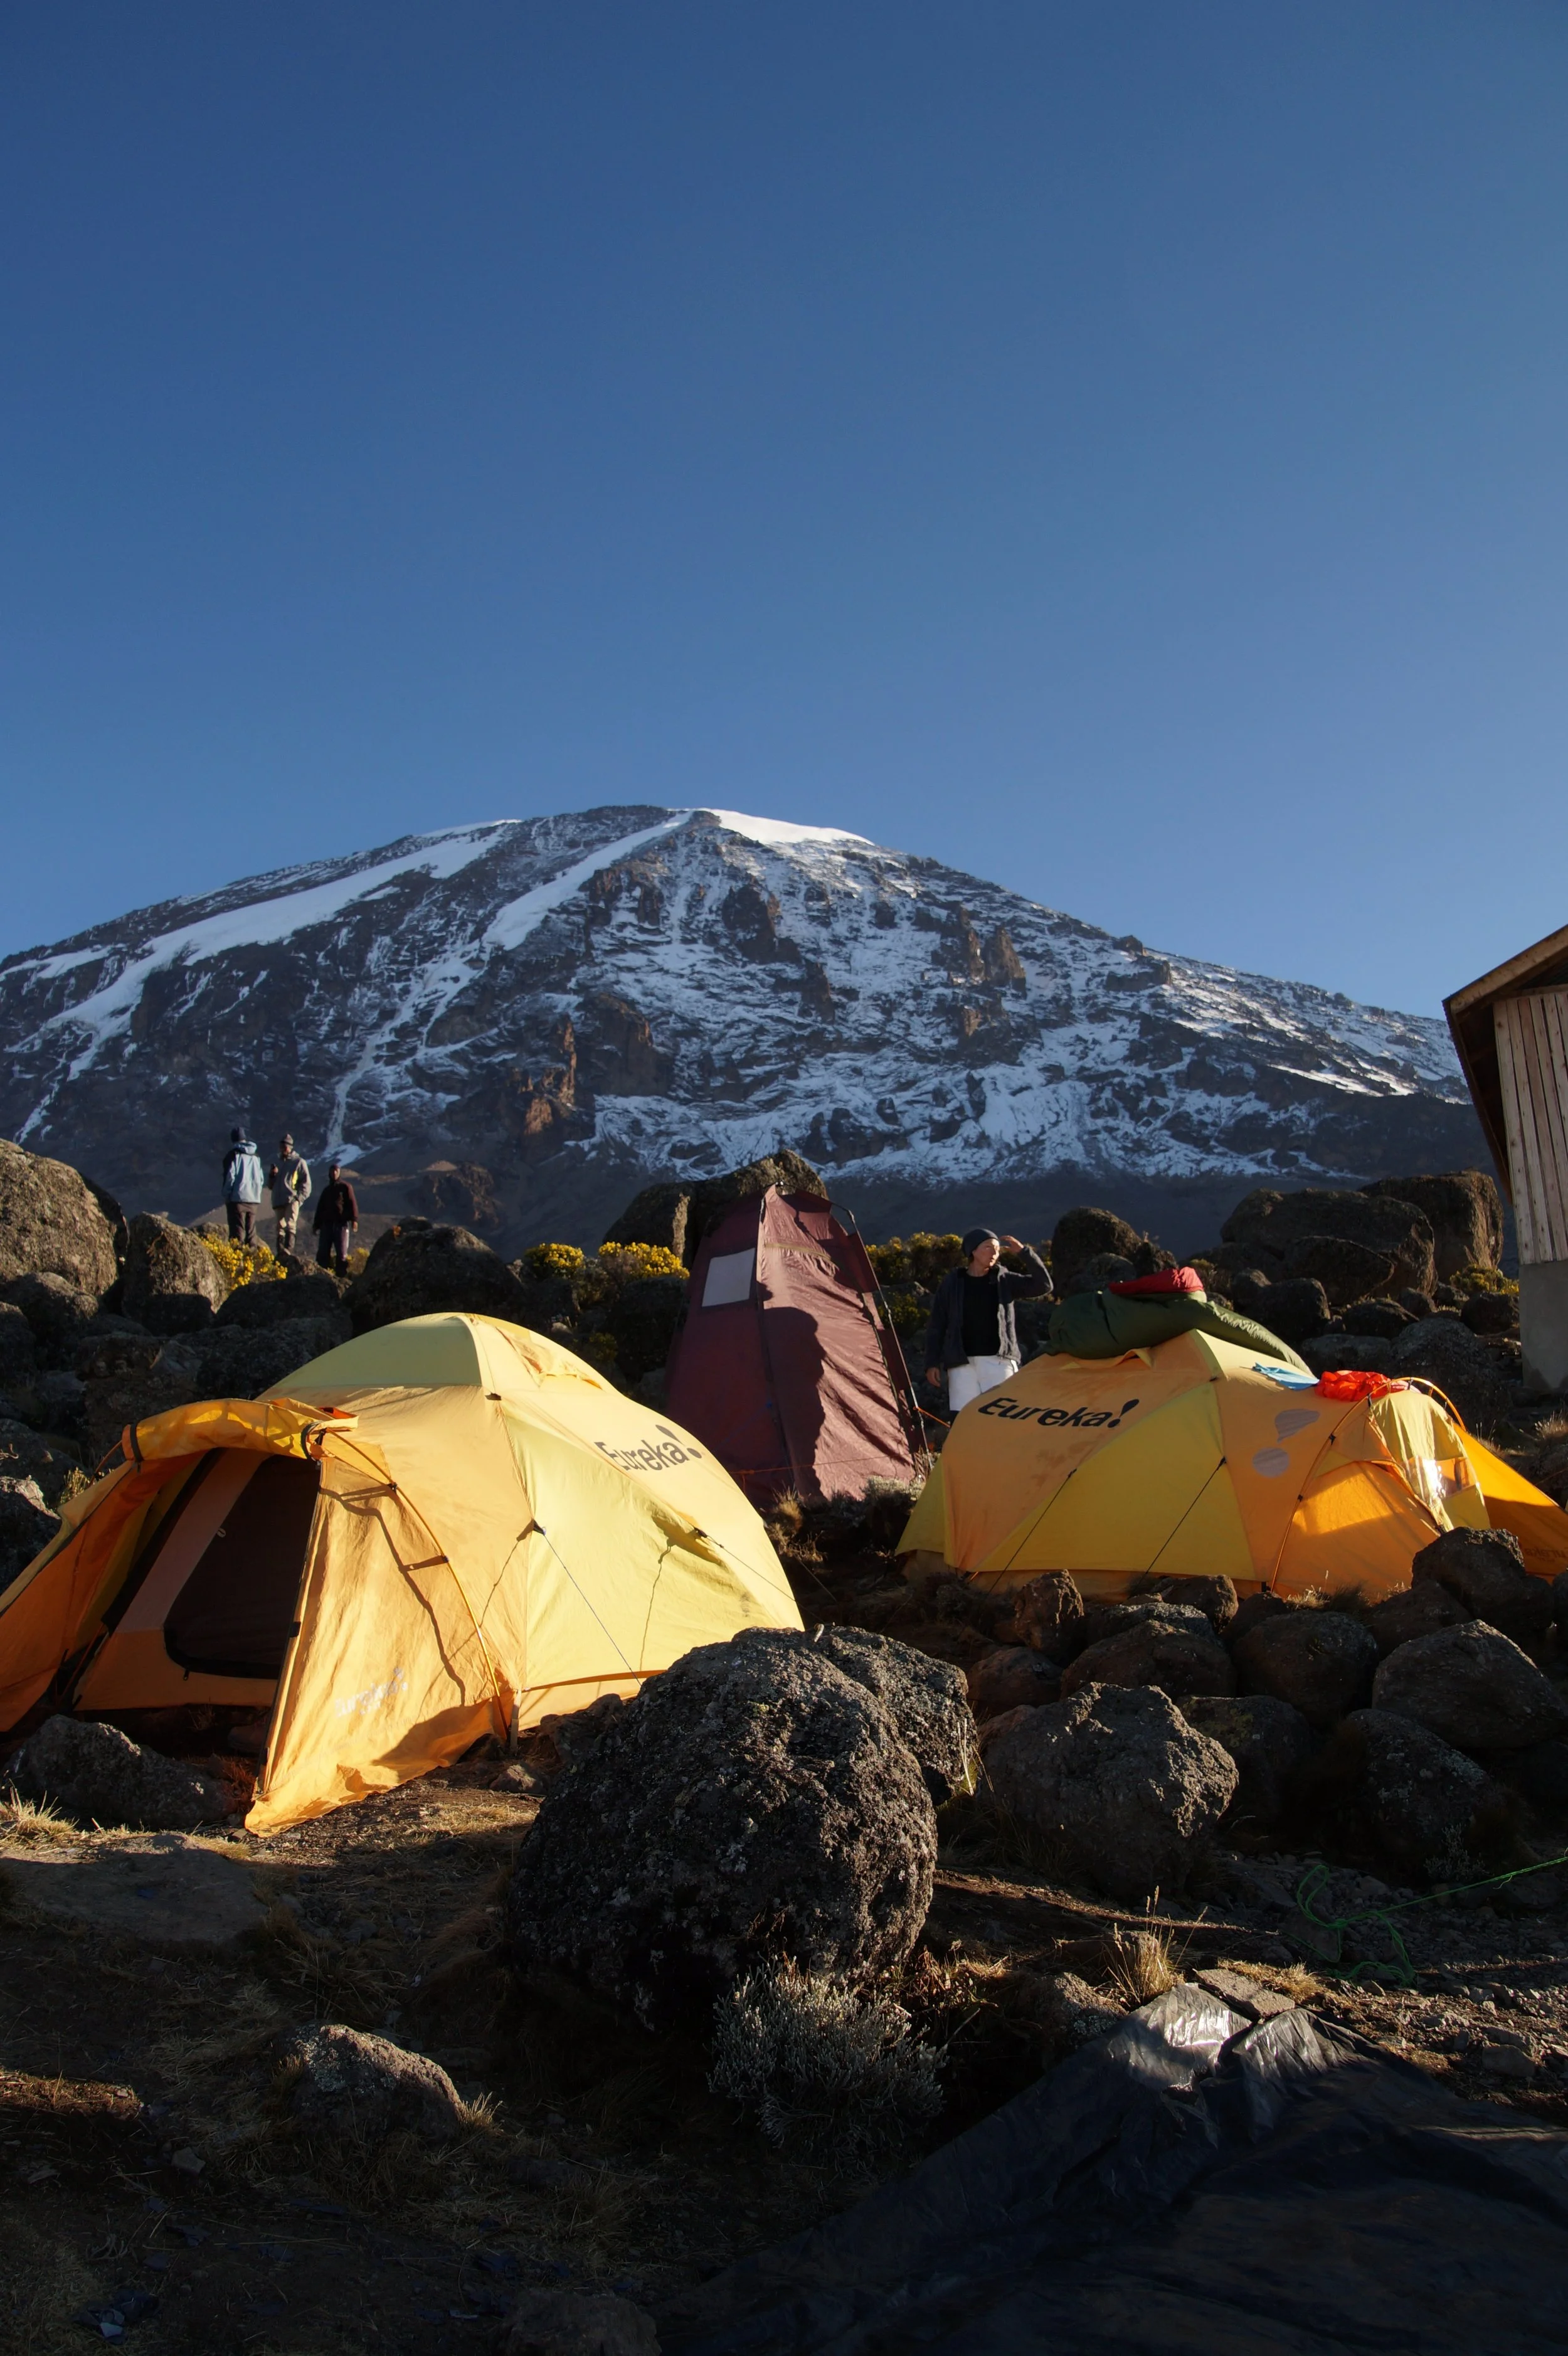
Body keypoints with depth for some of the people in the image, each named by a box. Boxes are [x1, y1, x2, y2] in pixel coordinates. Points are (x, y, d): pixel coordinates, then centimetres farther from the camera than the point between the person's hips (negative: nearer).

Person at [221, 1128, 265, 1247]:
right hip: (254, 1199, 5)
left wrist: (226, 1197, 0)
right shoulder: (256, 1156, 15)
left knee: (237, 1232, -6)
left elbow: (230, 1177, -7)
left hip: (238, 1198, -5)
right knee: (251, 1232, 8)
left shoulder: (234, 1154, -2)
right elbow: (260, 1178, 16)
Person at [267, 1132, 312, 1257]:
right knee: (280, 1228, 4)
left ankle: (288, 1252, -30)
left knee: (289, 1226, -20)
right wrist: (272, 1175, 4)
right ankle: (280, 1254, 5)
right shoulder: (277, 1163, 24)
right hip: (278, 1202, 6)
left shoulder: (299, 1162, 7)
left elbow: (306, 1184, 0)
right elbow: (271, 1185, 25)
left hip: (292, 1201, -6)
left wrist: (299, 1198, -13)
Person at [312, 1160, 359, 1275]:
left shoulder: (346, 1187, 5)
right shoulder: (326, 1190, 21)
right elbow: (320, 1208, 24)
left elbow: (352, 1203, -6)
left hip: (341, 1224, -5)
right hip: (327, 1224, 5)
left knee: (342, 1253, -5)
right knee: (323, 1252, -1)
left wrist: (354, 1219, -19)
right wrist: (316, 1224, 18)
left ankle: (342, 1275, -4)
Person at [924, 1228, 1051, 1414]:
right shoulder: (952, 1282, 5)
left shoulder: (1005, 1280, 7)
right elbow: (937, 1326, 7)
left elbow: (1043, 1285, -3)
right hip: (962, 1363, 0)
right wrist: (932, 1363, 0)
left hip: (998, 1361, 1)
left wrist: (1024, 1251, -9)